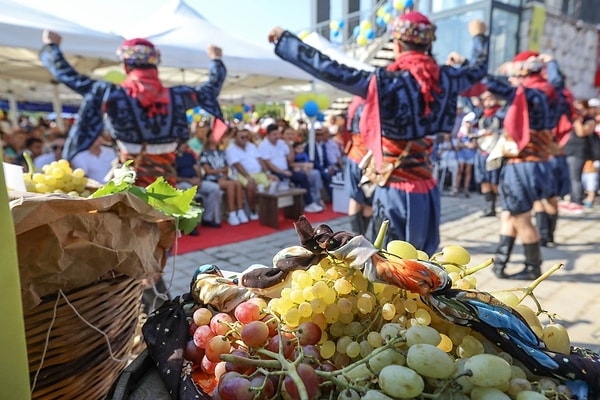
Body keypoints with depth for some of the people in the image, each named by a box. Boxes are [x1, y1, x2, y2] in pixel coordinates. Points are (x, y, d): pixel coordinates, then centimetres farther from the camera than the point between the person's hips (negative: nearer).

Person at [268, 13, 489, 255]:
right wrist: (479, 35, 43)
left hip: (395, 190, -5)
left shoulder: (383, 82, -14)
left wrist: (284, 39, -1)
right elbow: (479, 67, 22)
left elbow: (328, 69, -12)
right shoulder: (443, 79, 2)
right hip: (426, 190, 6)